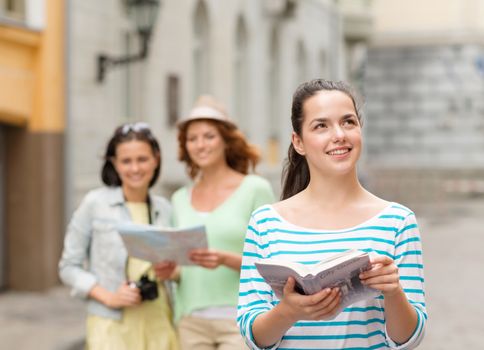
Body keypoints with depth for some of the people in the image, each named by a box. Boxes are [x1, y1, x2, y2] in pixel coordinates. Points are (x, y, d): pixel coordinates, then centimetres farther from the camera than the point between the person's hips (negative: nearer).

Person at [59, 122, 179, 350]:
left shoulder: (165, 209, 11)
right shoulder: (94, 203, 0)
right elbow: (69, 266, 1)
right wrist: (109, 297, -11)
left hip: (159, 323, 4)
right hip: (112, 325, -3)